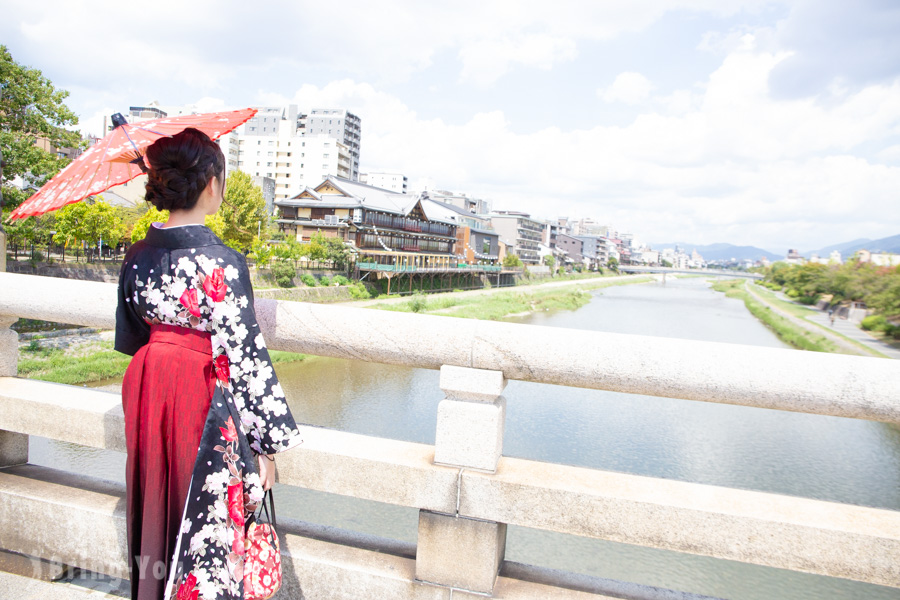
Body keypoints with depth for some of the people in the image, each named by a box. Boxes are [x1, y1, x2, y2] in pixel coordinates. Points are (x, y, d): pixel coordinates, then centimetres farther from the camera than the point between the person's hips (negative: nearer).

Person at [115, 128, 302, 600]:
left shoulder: (138, 256, 0)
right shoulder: (221, 262, -20)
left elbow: (130, 338, 12)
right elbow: (244, 358, -19)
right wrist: (268, 443, -12)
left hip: (146, 398, 7)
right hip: (203, 406, -7)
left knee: (159, 517, 23)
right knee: (205, 530, 8)